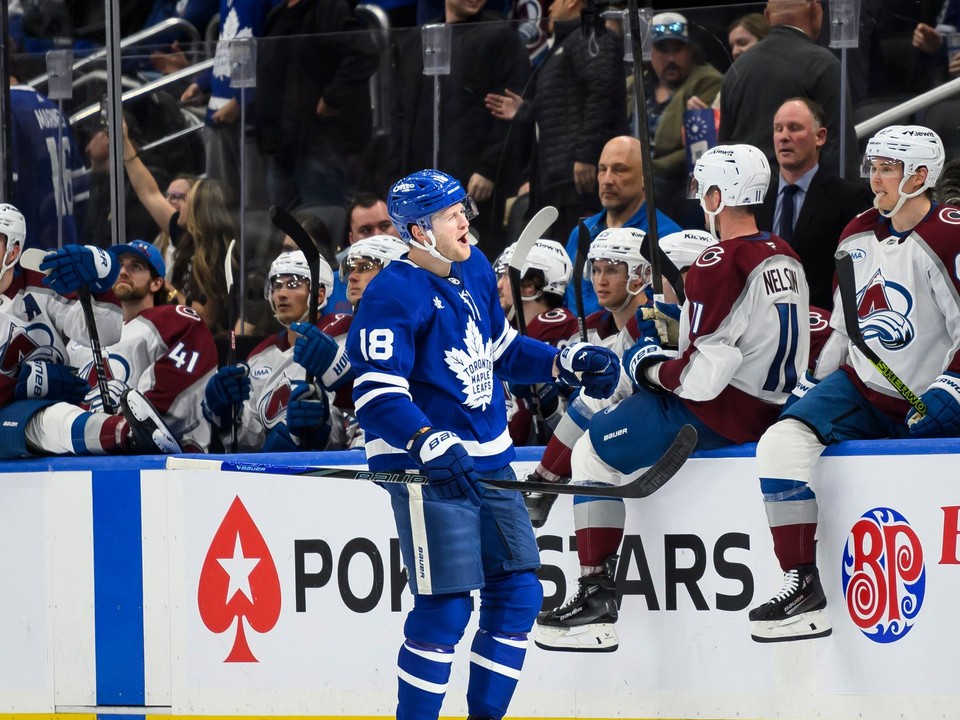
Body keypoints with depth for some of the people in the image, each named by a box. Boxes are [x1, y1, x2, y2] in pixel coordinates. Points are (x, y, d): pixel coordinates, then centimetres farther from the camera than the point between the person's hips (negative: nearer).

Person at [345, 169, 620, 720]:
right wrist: (430, 443, -35)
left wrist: (565, 362, 12)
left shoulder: (474, 269, 9)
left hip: (487, 460, 9)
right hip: (425, 468, -8)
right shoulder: (393, 296, -16)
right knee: (445, 606, -11)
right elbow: (377, 396, -22)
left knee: (518, 592, 8)